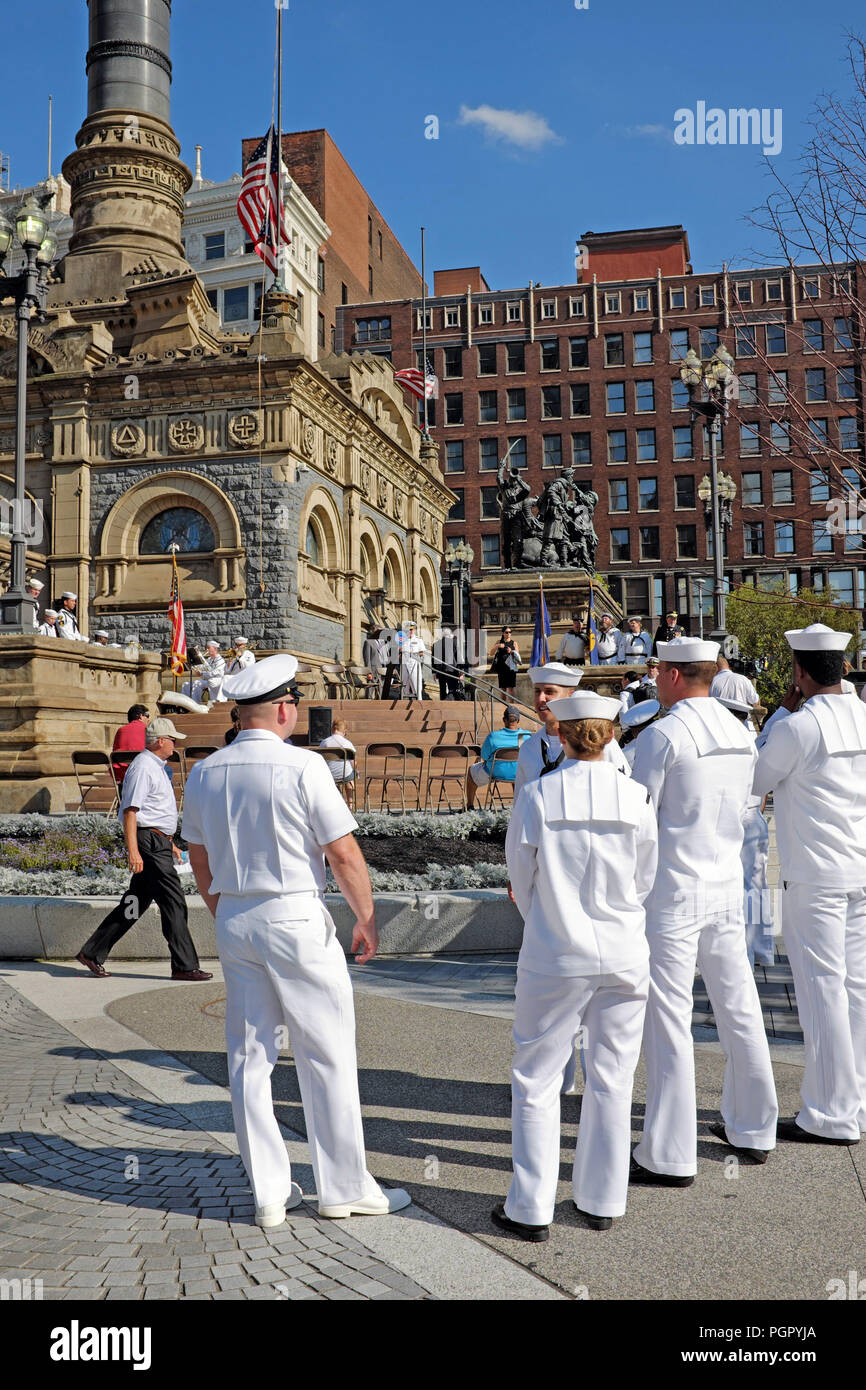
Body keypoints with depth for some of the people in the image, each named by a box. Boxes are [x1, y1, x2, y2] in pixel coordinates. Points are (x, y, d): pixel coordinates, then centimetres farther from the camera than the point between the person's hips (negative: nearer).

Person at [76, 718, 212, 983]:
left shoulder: (155, 767, 20)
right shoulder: (142, 767, -13)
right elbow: (130, 810, -19)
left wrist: (170, 843, 29)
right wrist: (133, 851, -25)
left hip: (158, 842, 10)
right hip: (149, 843, -10)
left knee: (135, 903, 12)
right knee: (173, 902, -8)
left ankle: (92, 953, 19)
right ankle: (184, 966, -4)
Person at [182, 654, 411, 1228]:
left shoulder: (203, 773, 5)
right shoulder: (302, 766, -13)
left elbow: (201, 864, 15)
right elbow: (344, 855, -12)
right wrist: (367, 919, 0)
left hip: (234, 922, 6)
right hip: (296, 920, -6)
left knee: (250, 1057, 11)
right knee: (327, 1056, 5)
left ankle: (269, 1192, 19)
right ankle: (344, 1187, 15)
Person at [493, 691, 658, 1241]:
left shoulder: (537, 795, -10)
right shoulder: (636, 798, -6)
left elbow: (521, 877, 0)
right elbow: (645, 881, 5)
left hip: (555, 958, -2)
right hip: (624, 957, 2)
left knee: (536, 1079, 9)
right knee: (611, 1079, 14)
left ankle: (532, 1209, 15)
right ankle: (603, 1201, 25)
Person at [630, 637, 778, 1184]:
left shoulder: (662, 735, -14)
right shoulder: (742, 735, 7)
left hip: (674, 892, -7)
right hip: (728, 886, 7)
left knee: (668, 1020, -1)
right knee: (739, 1007, 16)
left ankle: (670, 1155, 5)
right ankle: (752, 1130, 30)